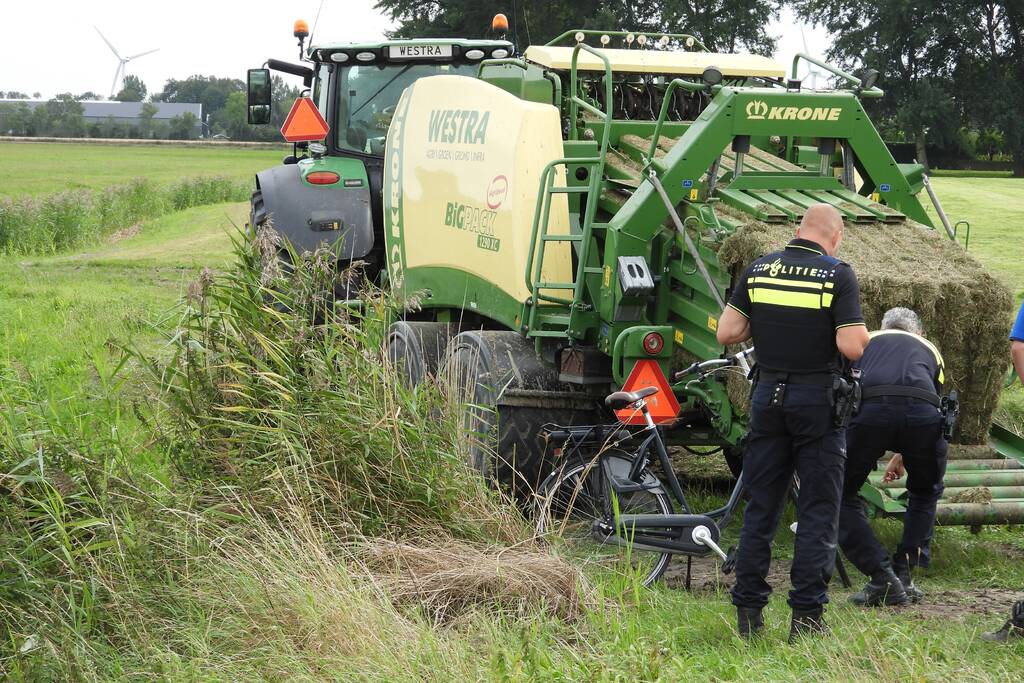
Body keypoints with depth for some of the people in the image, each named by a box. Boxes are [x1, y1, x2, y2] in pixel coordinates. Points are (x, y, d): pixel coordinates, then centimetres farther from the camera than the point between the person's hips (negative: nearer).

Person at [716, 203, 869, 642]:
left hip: (768, 396, 4)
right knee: (818, 511, 3)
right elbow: (852, 347, -16)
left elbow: (726, 333, 0)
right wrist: (862, 332, 6)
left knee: (760, 507, 11)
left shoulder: (758, 270, 2)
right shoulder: (838, 275, -9)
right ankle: (806, 614, 0)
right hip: (817, 401, -4)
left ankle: (748, 611, 13)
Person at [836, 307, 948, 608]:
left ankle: (882, 577, 4)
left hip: (871, 408, -2)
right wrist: (903, 456, 62)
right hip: (923, 411, 2)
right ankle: (903, 575, 22)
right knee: (925, 493, 30)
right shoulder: (929, 349, 39)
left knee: (842, 495, 16)